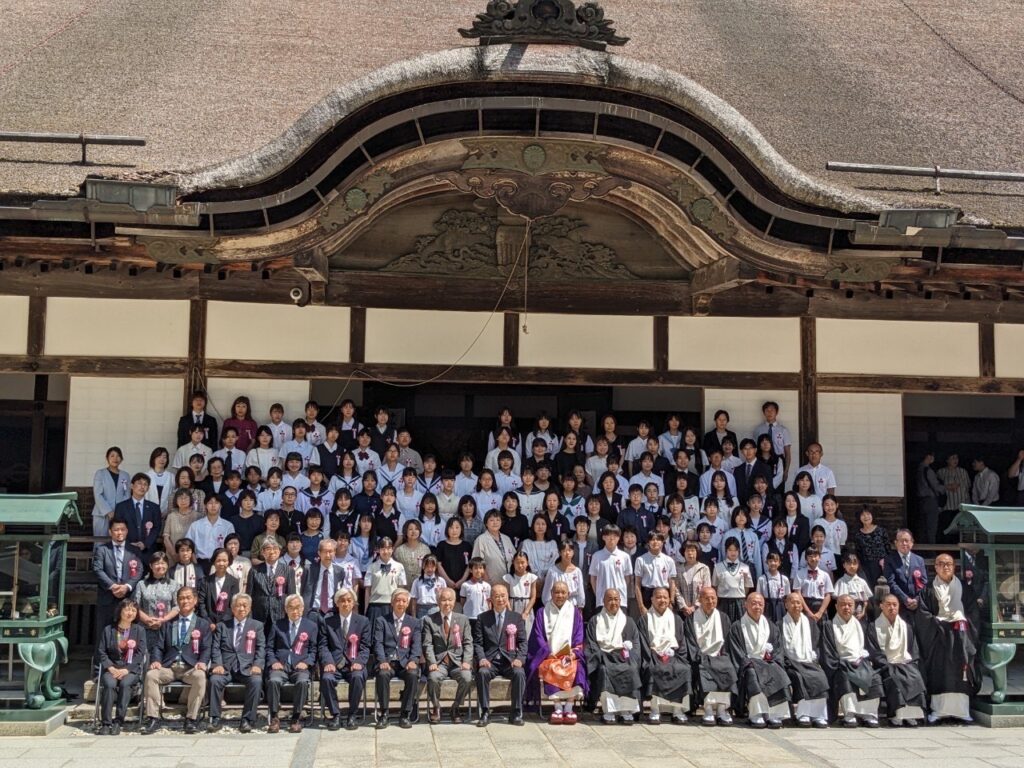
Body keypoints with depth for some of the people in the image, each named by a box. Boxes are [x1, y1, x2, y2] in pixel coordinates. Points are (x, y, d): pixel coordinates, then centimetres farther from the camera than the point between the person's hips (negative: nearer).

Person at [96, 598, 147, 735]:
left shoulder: (139, 630, 10)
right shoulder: (108, 630, 12)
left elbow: (140, 654, 1)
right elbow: (100, 652, 5)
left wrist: (126, 670, -13)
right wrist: (111, 668, -11)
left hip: (131, 669, 0)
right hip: (111, 668, 1)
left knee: (125, 683, -33)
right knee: (110, 684, -31)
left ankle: (118, 722, -30)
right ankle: (105, 723, -29)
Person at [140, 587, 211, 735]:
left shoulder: (203, 624, 16)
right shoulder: (168, 623, 22)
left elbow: (206, 648, 5)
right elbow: (158, 646, 13)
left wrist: (203, 662, -16)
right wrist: (156, 660, -9)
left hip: (190, 668, -2)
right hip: (168, 667, 2)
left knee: (200, 676, -35)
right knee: (150, 674, -28)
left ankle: (191, 719, -28)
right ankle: (153, 719, -23)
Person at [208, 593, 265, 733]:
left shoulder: (257, 626, 16)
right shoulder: (223, 626, 18)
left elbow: (261, 648, 7)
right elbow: (216, 648, 8)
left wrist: (257, 665, -12)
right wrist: (218, 664, -10)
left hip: (247, 668, -1)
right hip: (226, 667, 1)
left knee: (256, 681, -32)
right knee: (215, 679, -30)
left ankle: (247, 720, -23)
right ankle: (215, 719, -19)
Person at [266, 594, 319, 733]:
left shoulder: (312, 626, 15)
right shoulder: (277, 625, 17)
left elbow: (314, 650, 12)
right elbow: (269, 648, 14)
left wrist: (306, 662, -6)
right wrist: (273, 661, -4)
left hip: (300, 666, -1)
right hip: (280, 666, 1)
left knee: (302, 681, -34)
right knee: (273, 681, -32)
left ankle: (296, 718, -20)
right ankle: (274, 718, -19)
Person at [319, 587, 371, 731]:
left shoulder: (363, 621, 11)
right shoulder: (328, 621, 12)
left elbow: (365, 647, 6)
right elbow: (324, 645, 4)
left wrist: (359, 662, -14)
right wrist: (328, 662, -14)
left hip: (354, 664, 0)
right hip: (334, 664, 1)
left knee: (357, 677, -33)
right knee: (326, 678, -31)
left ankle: (352, 715, -15)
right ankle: (335, 715, -12)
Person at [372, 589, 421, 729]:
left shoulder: (414, 623, 17)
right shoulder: (381, 621, 13)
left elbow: (417, 645, 5)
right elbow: (378, 643, 1)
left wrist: (413, 661, -15)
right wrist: (382, 661, -17)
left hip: (405, 662, 1)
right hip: (387, 661, -1)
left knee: (413, 675, -32)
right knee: (382, 674, -34)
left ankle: (405, 715, -19)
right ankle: (383, 714, -19)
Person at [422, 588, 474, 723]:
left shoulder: (463, 620, 13)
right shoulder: (429, 620, 8)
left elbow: (468, 643, 8)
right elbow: (428, 645, 0)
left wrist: (466, 661, -9)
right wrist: (432, 662, -16)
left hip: (457, 661, 1)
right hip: (438, 661, -1)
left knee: (467, 678, -29)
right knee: (433, 678, -32)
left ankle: (456, 707, -2)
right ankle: (436, 707, -3)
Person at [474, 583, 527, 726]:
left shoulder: (516, 618, 12)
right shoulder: (482, 618, 11)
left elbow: (522, 642, 7)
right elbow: (477, 643, 6)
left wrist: (519, 658, -11)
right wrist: (481, 658, -13)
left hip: (510, 660, 0)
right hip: (490, 660, 0)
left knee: (519, 673, -32)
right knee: (482, 673, -33)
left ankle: (516, 713, -18)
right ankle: (485, 713, -22)